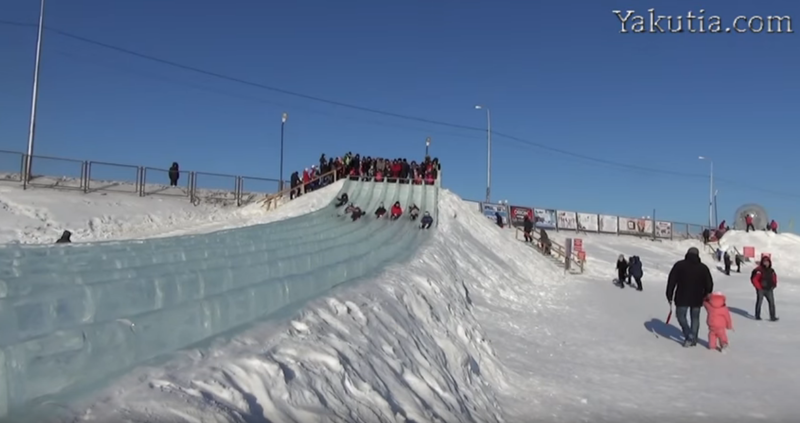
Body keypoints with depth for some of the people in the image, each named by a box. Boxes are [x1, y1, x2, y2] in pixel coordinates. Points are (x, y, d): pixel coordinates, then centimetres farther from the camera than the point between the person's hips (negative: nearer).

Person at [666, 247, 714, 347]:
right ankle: (693, 339, 18)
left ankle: (689, 336, -5)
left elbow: (671, 280, -6)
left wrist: (669, 296, 1)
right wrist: (706, 296, 20)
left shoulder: (679, 265, -4)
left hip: (682, 298, -3)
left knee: (681, 316, 9)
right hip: (697, 299, 3)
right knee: (695, 318, 14)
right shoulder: (703, 267, 3)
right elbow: (709, 284, 7)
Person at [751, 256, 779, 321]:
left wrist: (774, 285, 12)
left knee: (772, 303, 2)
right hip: (761, 290, -5)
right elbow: (754, 279, -15)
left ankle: (772, 317, 7)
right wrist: (759, 287, -11)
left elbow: (774, 278, 24)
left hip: (769, 290, 6)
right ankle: (757, 316, 12)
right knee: (759, 302, 3)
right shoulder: (759, 270, -14)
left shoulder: (771, 270, 8)